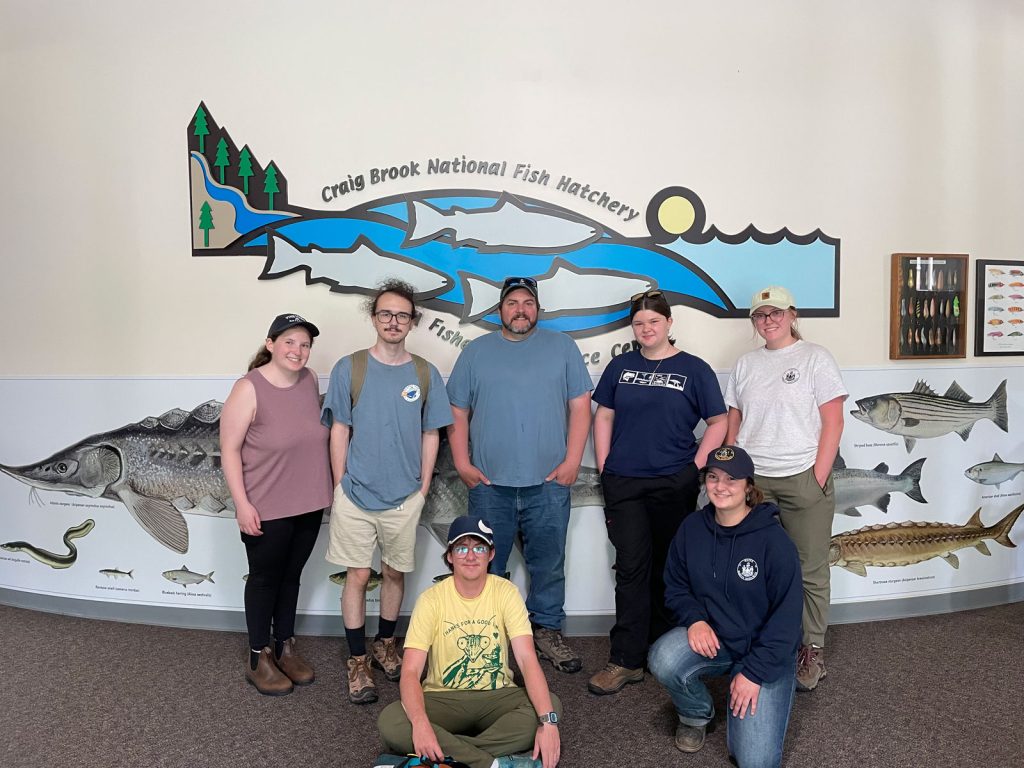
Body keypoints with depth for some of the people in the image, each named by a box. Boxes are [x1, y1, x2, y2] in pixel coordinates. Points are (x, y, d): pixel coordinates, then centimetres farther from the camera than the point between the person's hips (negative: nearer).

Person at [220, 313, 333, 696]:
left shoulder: (310, 380, 0)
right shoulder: (249, 389, -17)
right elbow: (229, 449, -15)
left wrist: (325, 487, 14)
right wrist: (242, 504, -18)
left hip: (308, 505, 5)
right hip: (265, 509, -5)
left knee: (291, 575, 18)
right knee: (264, 578, 10)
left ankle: (285, 647, 36)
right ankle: (258, 659, 27)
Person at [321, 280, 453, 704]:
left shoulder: (425, 374, 0)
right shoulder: (349, 368, -4)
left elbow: (430, 435, 5)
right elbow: (339, 431, -1)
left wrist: (423, 487, 2)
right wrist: (341, 485, -2)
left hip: (405, 497, 2)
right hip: (356, 494, -1)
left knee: (394, 573, 14)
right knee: (358, 575, 5)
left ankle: (386, 643, 35)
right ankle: (357, 660, 21)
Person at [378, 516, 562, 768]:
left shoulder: (506, 592, -9)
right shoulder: (431, 599, -11)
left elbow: (527, 660, -17)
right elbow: (411, 672, -17)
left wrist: (547, 721, -32)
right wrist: (421, 723, -37)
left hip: (497, 695, 1)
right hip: (443, 698, -1)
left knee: (552, 705, -27)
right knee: (389, 723, -29)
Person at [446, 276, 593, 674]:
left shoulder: (562, 347, 6)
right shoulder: (475, 351, 8)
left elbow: (580, 406, 2)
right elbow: (458, 413, 7)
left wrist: (572, 461, -5)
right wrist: (462, 463, -1)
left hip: (549, 482, 0)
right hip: (489, 482, 1)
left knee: (548, 564, 10)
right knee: (486, 566, 10)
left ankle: (547, 630, 27)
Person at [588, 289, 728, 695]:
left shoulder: (694, 369, 0)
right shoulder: (621, 366, 8)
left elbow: (718, 422, 1)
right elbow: (603, 417, 11)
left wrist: (695, 468, -6)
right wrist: (604, 466, 3)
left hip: (674, 484, -1)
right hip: (624, 483, 1)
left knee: (667, 569, 11)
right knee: (632, 567, -1)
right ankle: (626, 660, 5)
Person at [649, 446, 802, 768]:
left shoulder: (774, 541, -18)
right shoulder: (692, 528, -6)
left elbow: (786, 617, -14)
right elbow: (675, 586, 5)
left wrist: (754, 672, -16)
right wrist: (694, 619, -16)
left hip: (765, 651, -3)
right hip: (710, 636, 3)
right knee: (663, 660, -30)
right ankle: (696, 714, 5)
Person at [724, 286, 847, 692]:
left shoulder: (815, 357, 0)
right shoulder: (745, 364, 12)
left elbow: (833, 422, -4)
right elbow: (733, 425, 14)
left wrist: (818, 480, -9)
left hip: (803, 479, -3)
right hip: (752, 480, 3)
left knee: (810, 570, 4)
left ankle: (812, 650, 19)